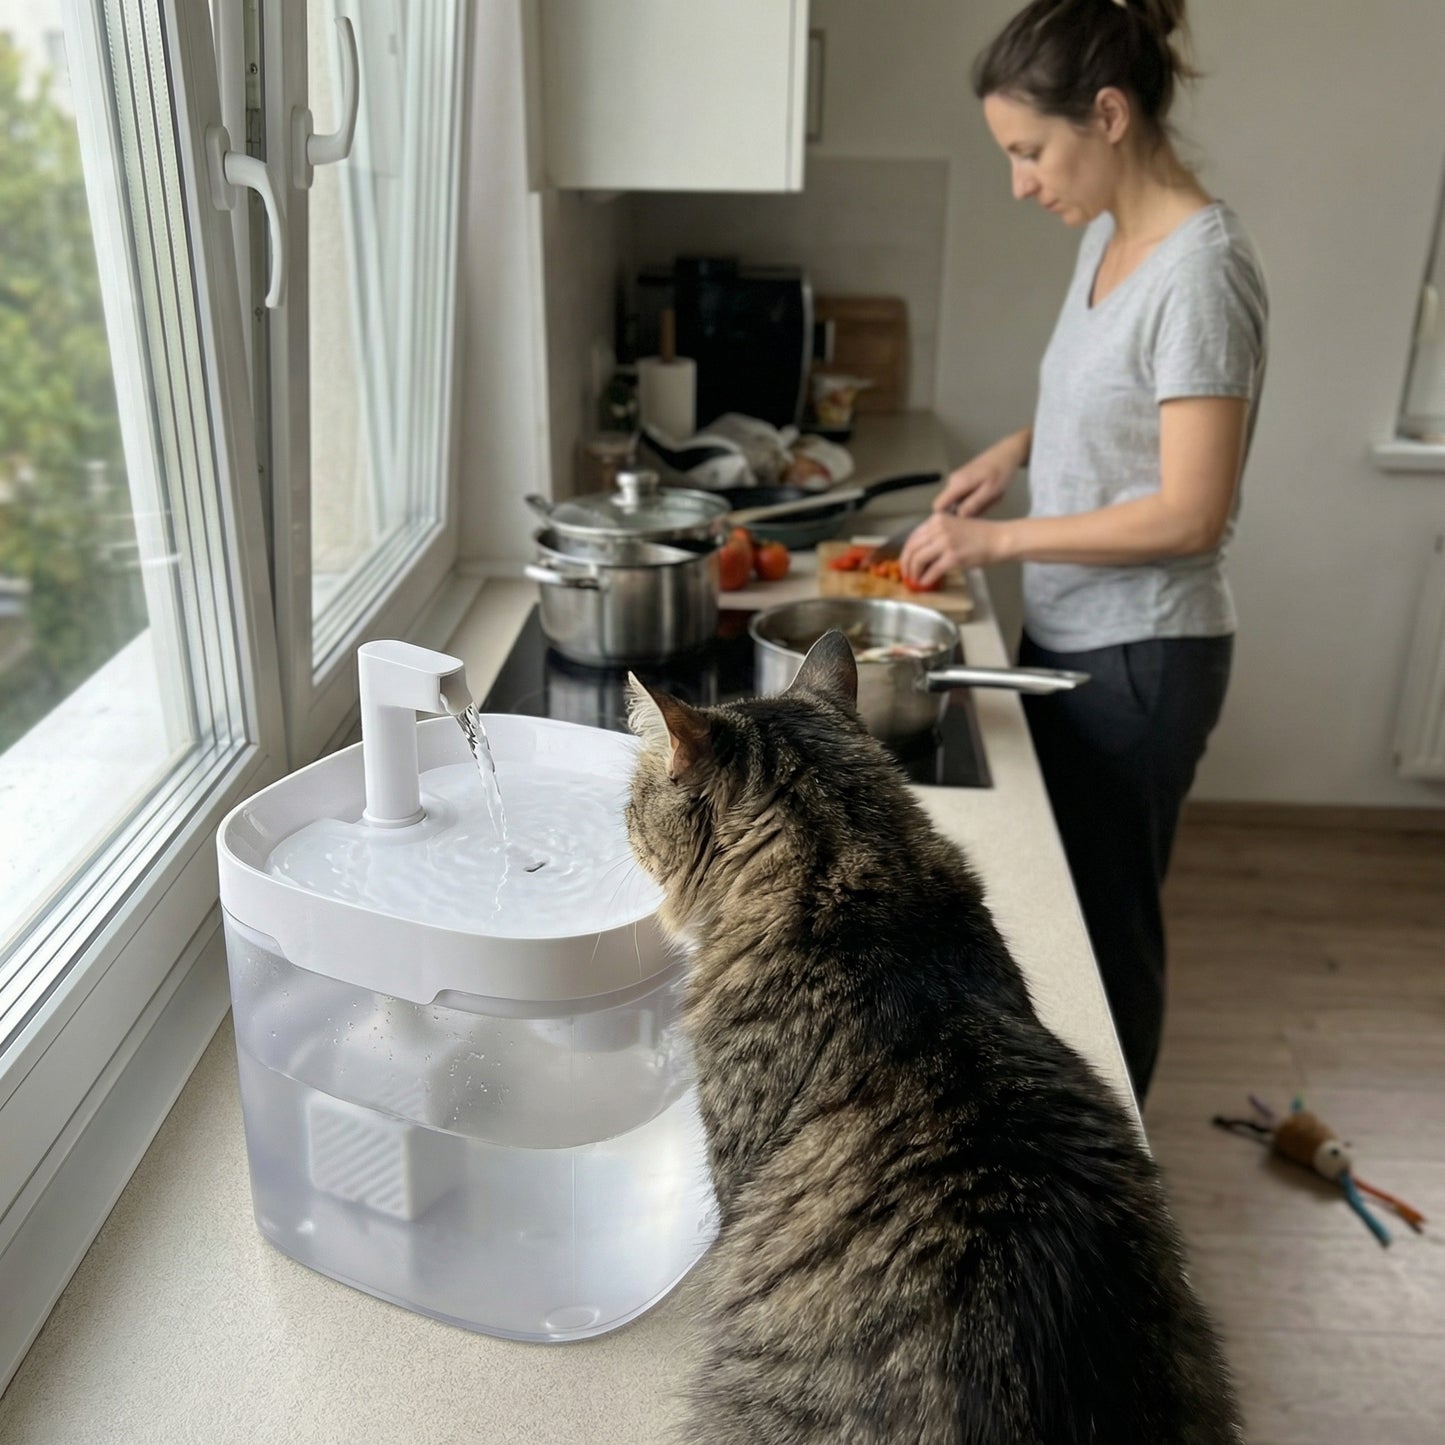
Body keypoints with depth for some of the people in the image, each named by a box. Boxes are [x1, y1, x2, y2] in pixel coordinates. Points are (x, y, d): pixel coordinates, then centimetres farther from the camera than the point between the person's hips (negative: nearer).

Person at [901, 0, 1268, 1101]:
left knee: (1107, 922, 7)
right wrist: (1019, 448, 4)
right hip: (1070, 633, 9)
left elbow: (1191, 514, -23)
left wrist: (1001, 538, -17)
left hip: (1137, 657, -9)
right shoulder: (1109, 235, 6)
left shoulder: (1200, 267, -20)